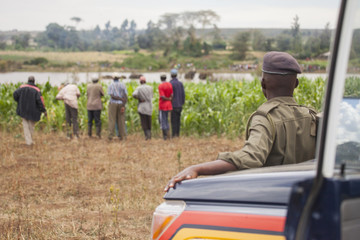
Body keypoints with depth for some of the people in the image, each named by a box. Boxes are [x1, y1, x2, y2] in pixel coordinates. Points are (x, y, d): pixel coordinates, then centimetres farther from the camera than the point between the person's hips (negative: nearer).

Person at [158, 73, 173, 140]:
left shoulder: (160, 86, -16)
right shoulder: (170, 84, 4)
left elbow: (162, 97, -21)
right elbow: (172, 95, 1)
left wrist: (168, 99, -6)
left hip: (162, 105, -6)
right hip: (168, 105, 6)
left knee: (162, 120, 0)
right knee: (166, 119, 17)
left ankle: (165, 135, -2)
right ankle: (167, 134, 13)